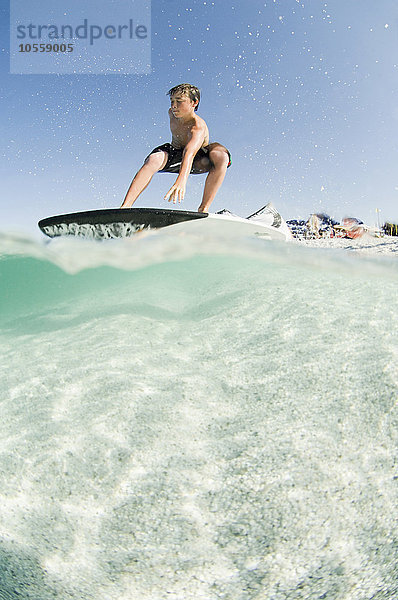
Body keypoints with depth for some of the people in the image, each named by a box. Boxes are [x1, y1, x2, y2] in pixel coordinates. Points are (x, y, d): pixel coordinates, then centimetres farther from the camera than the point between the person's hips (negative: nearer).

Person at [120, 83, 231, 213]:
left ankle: (203, 208, -34)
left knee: (221, 157, -36)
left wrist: (181, 181, -69)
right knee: (154, 159, -31)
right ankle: (125, 206, -38)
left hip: (198, 160, -4)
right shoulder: (172, 113, -11)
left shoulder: (198, 127, -31)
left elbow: (189, 153, -51)